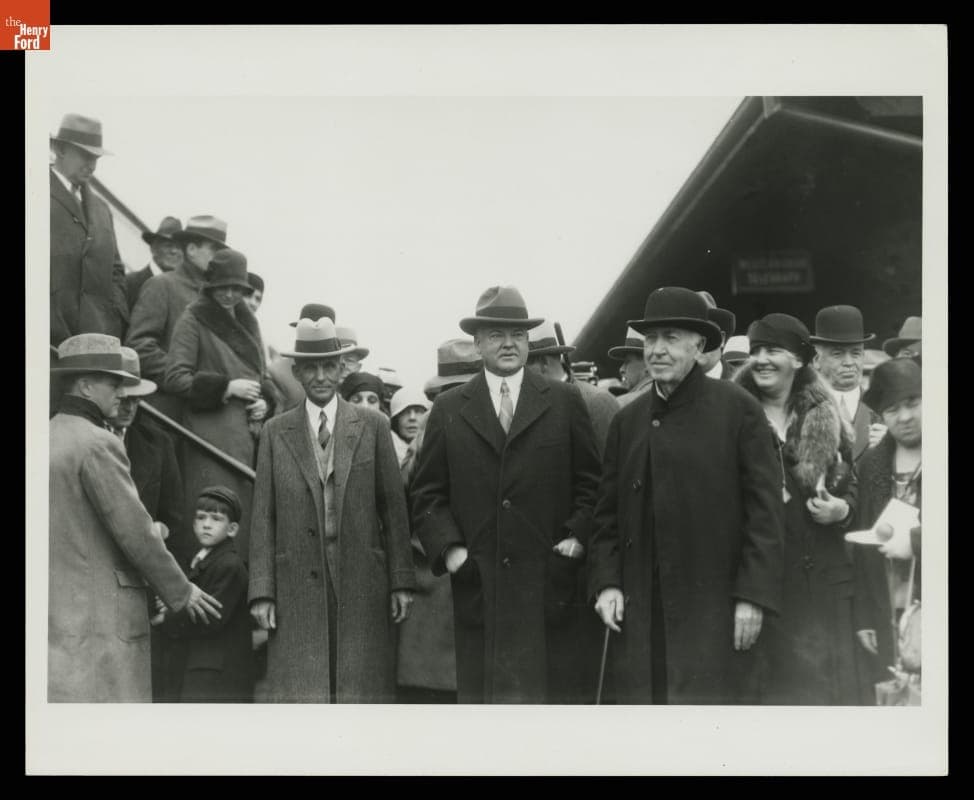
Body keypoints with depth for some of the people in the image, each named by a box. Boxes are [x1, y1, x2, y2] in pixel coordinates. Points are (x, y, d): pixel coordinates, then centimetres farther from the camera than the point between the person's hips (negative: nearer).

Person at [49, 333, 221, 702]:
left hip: (54, 612, 9)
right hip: (100, 614, -9)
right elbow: (133, 530, -13)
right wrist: (181, 591, -2)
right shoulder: (98, 444, -12)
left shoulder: (46, 439, 13)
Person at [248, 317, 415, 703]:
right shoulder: (275, 433, 9)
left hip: (363, 588, 0)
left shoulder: (373, 426, 7)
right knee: (299, 691, -2)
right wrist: (262, 591, -1)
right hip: (297, 590, 0)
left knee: (363, 688, 0)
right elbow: (263, 516, 6)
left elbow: (394, 508, 6)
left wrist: (401, 581, 0)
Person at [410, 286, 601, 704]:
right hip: (477, 587, 1)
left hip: (549, 586, 0)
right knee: (481, 695, 2)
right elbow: (427, 494, 9)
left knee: (553, 695, 2)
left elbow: (591, 483, 8)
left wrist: (579, 536, -5)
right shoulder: (448, 409, 10)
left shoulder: (565, 402, 8)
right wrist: (448, 548, -5)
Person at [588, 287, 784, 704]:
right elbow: (608, 512, 15)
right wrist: (606, 582, 3)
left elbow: (765, 509, -5)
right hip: (640, 614, 4)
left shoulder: (738, 409, -2)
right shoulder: (627, 420, 11)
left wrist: (753, 595, -10)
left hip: (714, 609, -4)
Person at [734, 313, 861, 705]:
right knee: (764, 683, -1)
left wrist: (842, 509, -4)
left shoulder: (826, 420, 10)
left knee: (826, 679, 3)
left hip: (823, 575, 2)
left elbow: (853, 489, 16)